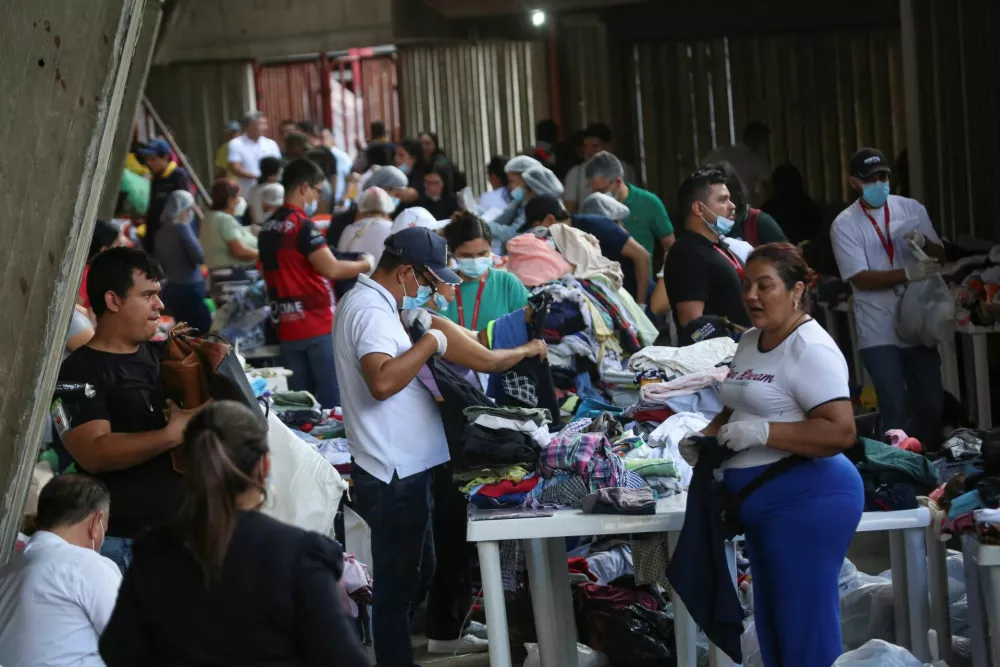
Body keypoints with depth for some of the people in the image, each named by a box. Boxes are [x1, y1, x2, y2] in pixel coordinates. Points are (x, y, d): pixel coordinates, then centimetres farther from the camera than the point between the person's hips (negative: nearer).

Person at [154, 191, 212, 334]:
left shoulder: (162, 231, 10)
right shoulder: (182, 228, -12)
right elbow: (200, 258, -15)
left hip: (171, 288, 8)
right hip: (189, 288, -8)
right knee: (203, 331, -5)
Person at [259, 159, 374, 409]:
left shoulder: (267, 228, 11)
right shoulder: (302, 225, -14)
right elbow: (331, 269, -20)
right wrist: (366, 264, -5)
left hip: (287, 329, 8)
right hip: (318, 325, -8)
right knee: (333, 400, -4)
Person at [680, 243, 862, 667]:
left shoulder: (810, 350, -16)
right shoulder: (749, 342, 12)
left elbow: (840, 431, -24)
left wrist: (762, 432, -24)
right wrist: (706, 438, 6)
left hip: (805, 500, -10)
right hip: (764, 502, 10)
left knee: (806, 632, -5)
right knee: (772, 628, 15)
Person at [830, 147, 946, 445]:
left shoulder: (912, 209, 2)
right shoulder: (844, 225, -8)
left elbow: (939, 256, 7)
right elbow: (860, 278, -15)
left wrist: (924, 242, -16)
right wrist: (908, 273, -26)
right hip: (879, 332, -3)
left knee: (931, 401, 12)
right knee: (895, 408, -3)